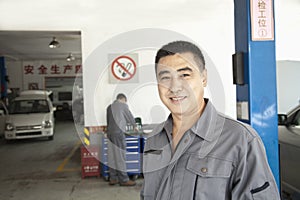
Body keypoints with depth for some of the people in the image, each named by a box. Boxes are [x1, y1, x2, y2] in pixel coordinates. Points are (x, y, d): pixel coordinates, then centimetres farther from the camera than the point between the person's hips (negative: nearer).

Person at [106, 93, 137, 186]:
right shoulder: (123, 105, -2)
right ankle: (123, 180, 3)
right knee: (120, 156, -3)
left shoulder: (109, 107, 16)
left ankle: (113, 178, 16)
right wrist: (134, 125, 25)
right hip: (118, 133, -7)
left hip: (110, 133, 7)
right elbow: (130, 117, 7)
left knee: (112, 156, 10)